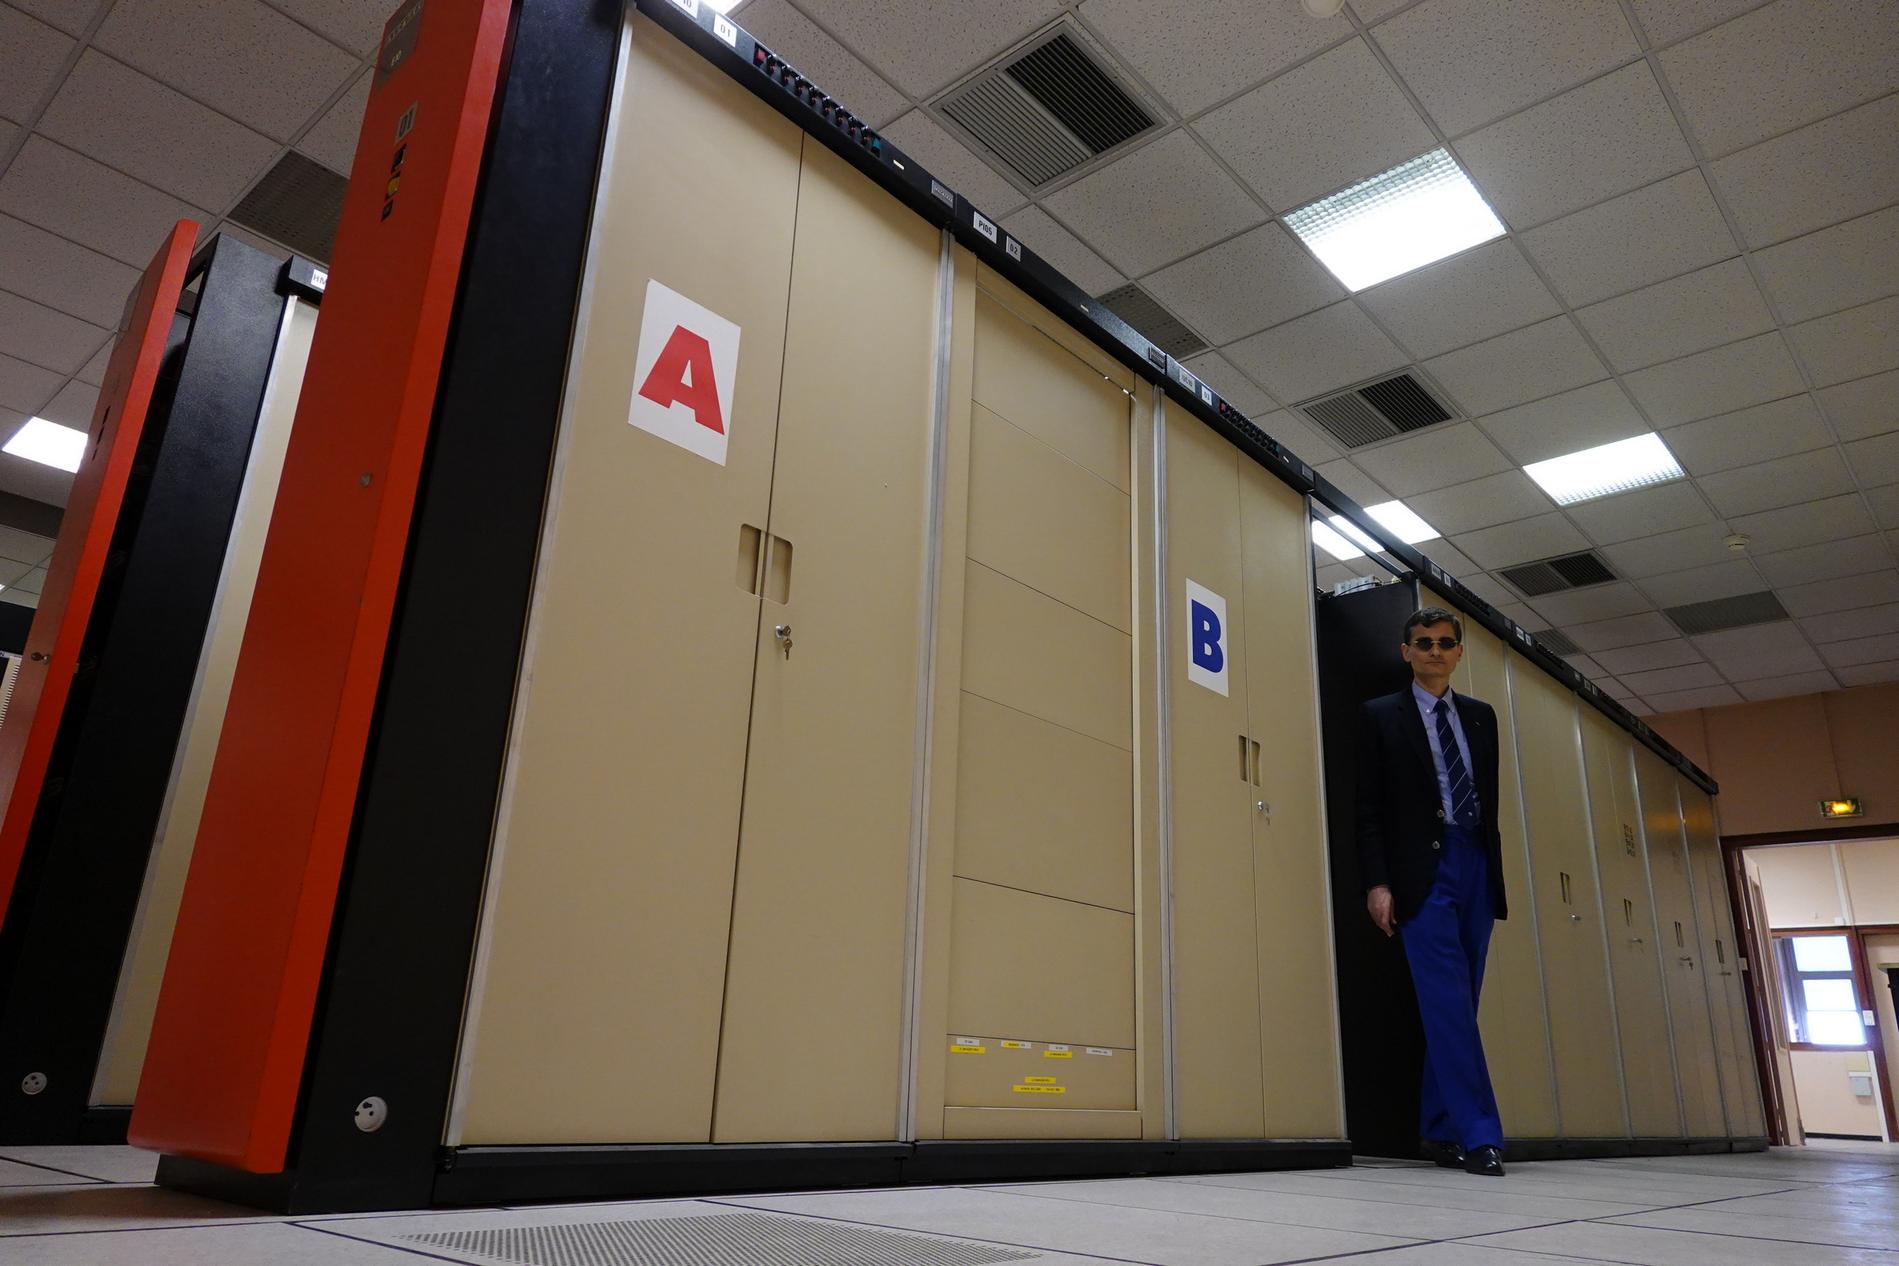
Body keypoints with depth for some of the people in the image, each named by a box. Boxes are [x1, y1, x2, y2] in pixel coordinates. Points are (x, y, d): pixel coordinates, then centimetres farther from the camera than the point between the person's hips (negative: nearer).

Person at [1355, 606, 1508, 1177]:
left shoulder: (1481, 716, 17)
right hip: (1424, 869, -5)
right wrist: (1377, 882, -9)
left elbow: (1490, 798, 17)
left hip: (1477, 866, 5)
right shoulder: (1381, 716, 4)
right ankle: (1480, 1135, -7)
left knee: (1456, 1006, 7)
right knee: (1448, 1002, -10)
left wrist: (1496, 867, 11)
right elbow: (1369, 808, -1)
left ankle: (1439, 1130, 16)